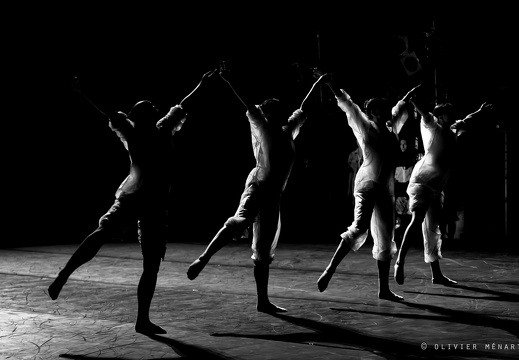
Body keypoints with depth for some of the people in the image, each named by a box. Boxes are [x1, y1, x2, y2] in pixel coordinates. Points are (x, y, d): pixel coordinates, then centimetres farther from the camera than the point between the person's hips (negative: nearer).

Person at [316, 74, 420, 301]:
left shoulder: (391, 130, 16)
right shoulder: (365, 128, 2)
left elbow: (399, 109, 34)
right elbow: (347, 104, -2)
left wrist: (411, 94, 46)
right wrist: (330, 84, -4)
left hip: (386, 189, 7)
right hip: (367, 185, -7)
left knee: (386, 240, 8)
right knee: (359, 229, -25)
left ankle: (384, 289, 14)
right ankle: (330, 270, -17)